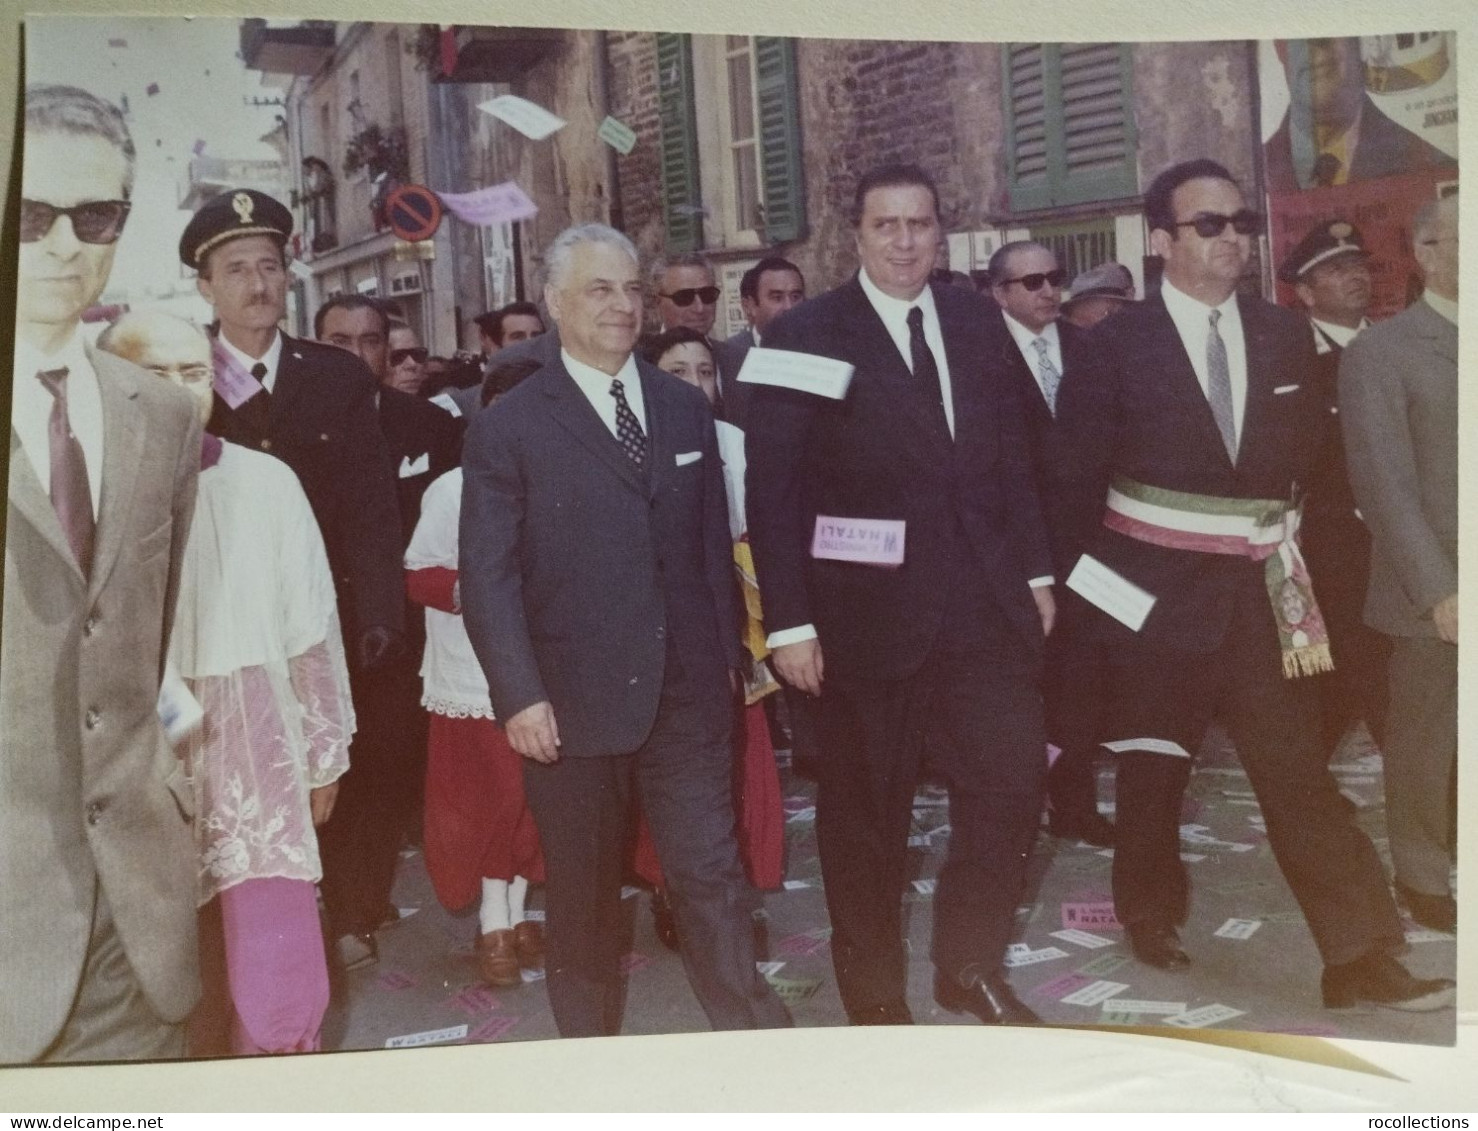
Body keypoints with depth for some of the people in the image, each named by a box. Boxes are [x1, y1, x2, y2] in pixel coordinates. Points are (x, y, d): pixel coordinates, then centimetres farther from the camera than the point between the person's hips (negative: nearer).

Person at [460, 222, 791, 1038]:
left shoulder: (687, 409, 10)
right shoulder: (508, 428, -3)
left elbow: (713, 543, 13)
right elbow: (488, 575, -8)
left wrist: (725, 653, 10)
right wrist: (518, 695, -15)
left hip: (687, 697, 2)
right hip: (571, 704, -2)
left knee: (712, 877, 3)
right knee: (583, 898, 13)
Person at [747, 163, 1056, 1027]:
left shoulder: (978, 323, 10)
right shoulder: (805, 336, -5)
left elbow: (1012, 459, 14)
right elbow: (770, 490, -9)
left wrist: (1036, 571, 9)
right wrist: (790, 621, -13)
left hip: (986, 603, 4)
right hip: (870, 612, -4)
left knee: (1015, 780, 3)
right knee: (867, 812, 9)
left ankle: (969, 964, 25)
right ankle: (875, 995, 28)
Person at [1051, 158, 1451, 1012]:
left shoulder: (1287, 337, 5)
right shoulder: (1118, 346, -7)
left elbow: (1308, 456, 11)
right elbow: (1078, 478, -4)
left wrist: (1291, 550, 2)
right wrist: (1084, 582, -3)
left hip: (1257, 593, 3)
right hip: (1156, 596, -2)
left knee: (1301, 773, -1)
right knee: (1153, 770, 13)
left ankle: (1359, 959, 4)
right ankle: (1150, 914, 35)